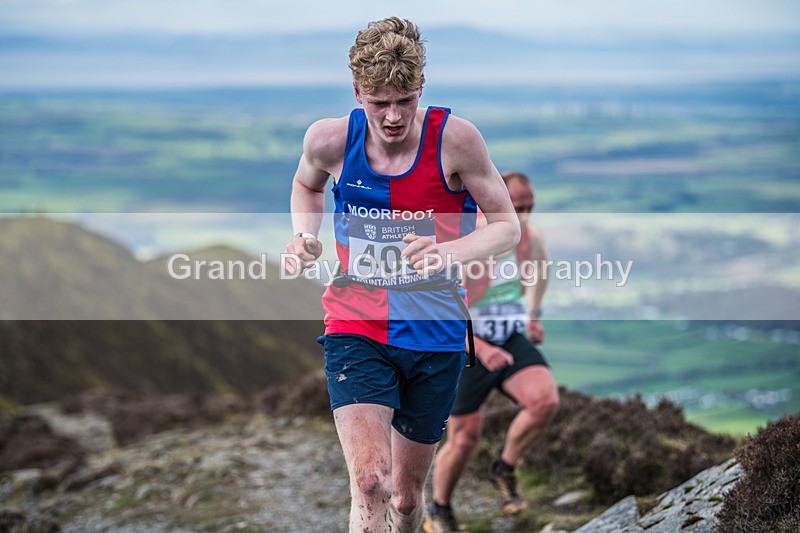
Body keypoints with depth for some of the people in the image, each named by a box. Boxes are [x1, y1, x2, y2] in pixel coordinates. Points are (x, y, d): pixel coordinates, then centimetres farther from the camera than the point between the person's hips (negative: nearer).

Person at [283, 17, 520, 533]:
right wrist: (305, 238, -4)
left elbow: (507, 225, -6)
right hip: (355, 330, 0)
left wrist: (449, 252, -25)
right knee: (370, 484, -21)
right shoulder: (329, 140, -9)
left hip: (435, 335, 1)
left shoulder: (454, 138, -14)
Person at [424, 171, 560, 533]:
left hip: (512, 341, 4)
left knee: (545, 400, -24)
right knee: (464, 439, 2)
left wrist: (534, 314, 15)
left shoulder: (531, 236, -6)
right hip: (467, 347, -4)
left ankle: (504, 470, 1)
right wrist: (481, 349, -32)